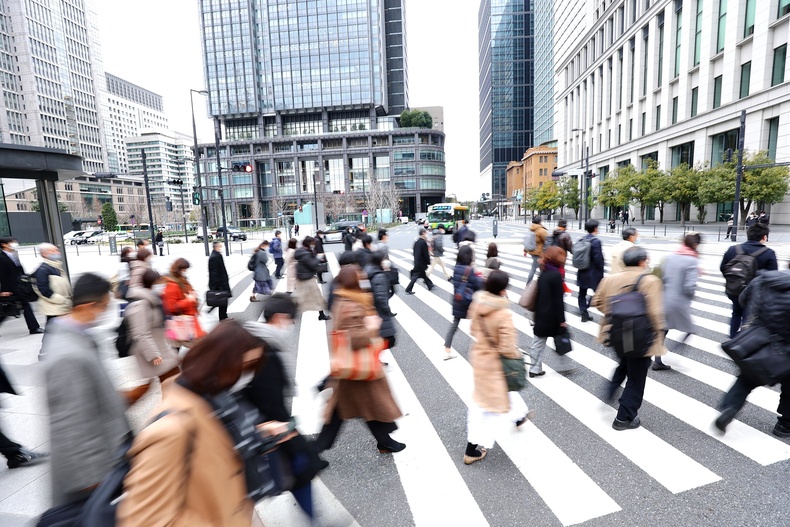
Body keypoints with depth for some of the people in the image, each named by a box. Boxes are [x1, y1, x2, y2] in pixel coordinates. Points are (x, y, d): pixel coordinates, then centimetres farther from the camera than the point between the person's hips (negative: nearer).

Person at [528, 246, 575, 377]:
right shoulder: (556, 274, -17)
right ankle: (564, 366, 27)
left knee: (539, 342, 10)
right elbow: (558, 300, -18)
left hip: (541, 315, 7)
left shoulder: (543, 273, 6)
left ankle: (535, 369, 17)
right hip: (552, 317, -7)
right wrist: (562, 320, -13)